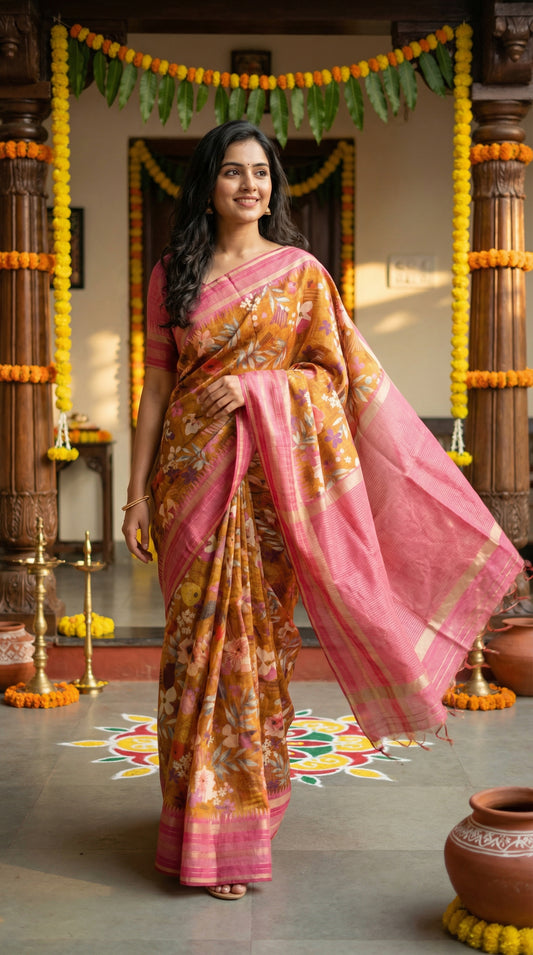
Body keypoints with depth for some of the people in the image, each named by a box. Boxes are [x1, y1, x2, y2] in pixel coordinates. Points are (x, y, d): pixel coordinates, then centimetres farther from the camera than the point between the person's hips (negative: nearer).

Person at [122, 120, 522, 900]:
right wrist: (137, 490, 1)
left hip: (269, 477, -1)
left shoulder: (300, 272, 5)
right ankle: (205, 830, 14)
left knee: (259, 636, 2)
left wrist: (254, 384, -14)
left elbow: (334, 373, 2)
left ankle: (248, 816, 17)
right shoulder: (173, 274, 8)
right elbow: (157, 382, 5)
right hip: (192, 474, 1)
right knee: (199, 636, 2)